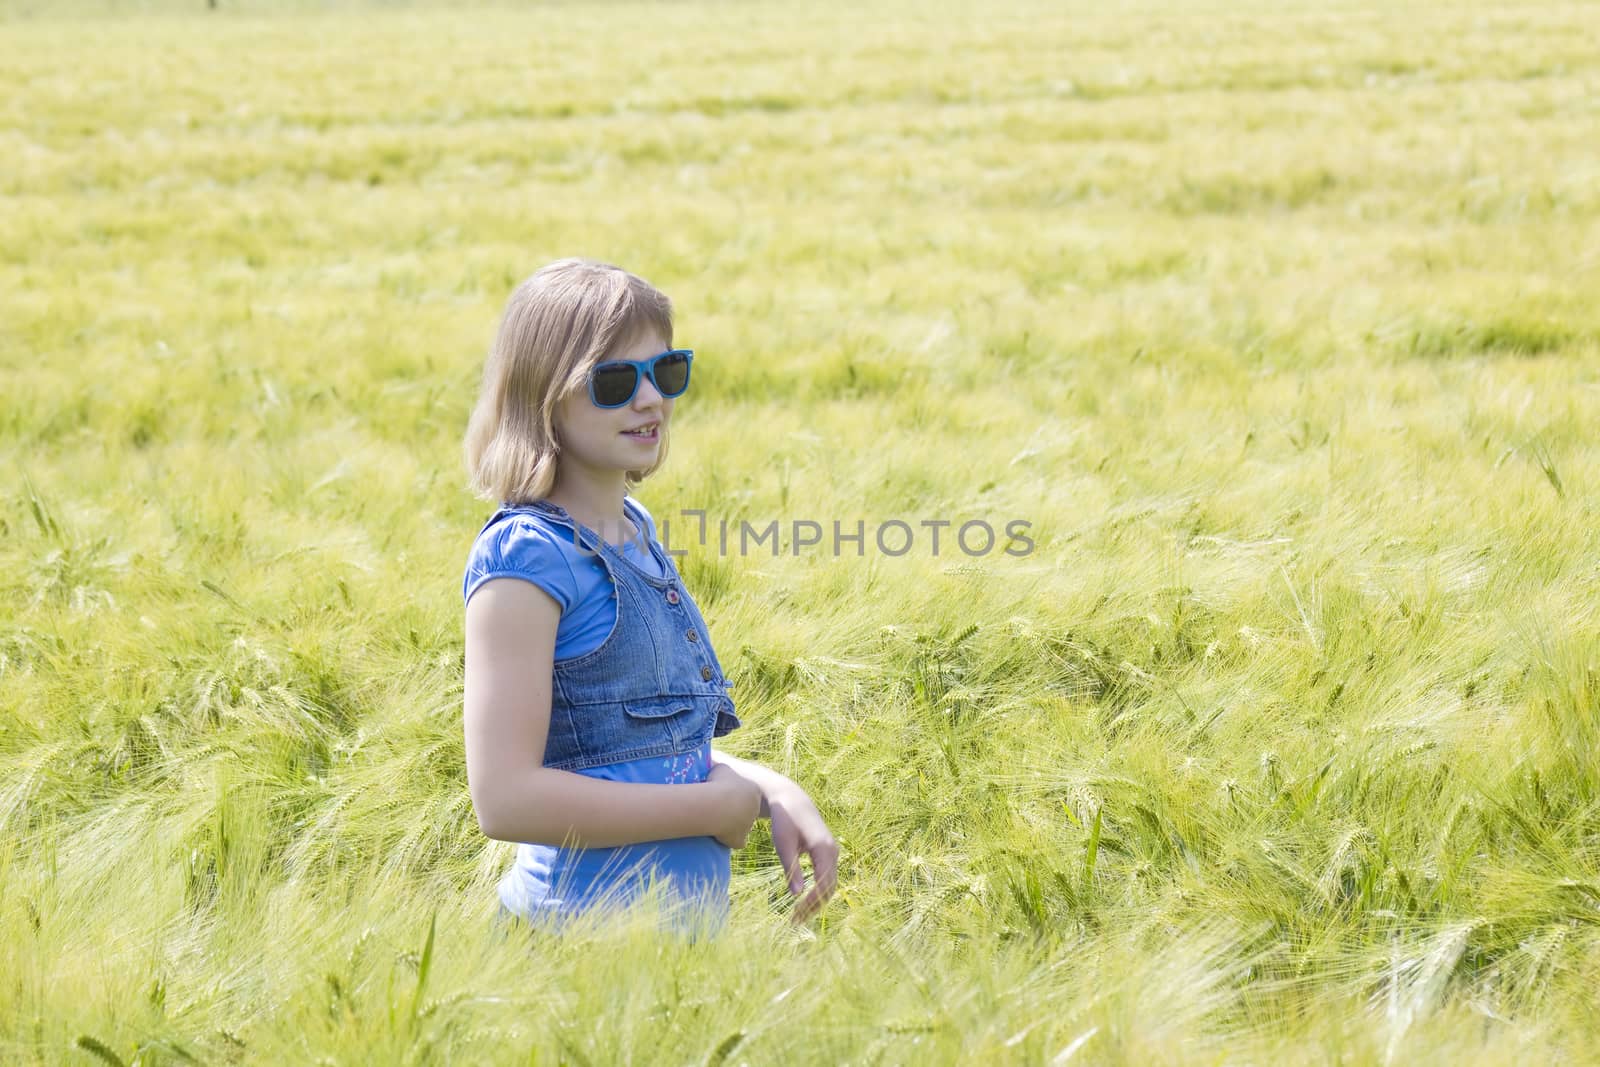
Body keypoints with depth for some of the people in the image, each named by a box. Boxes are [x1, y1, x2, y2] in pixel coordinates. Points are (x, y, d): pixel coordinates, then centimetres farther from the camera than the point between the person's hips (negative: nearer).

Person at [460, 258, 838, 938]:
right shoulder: (527, 558, -17)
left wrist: (773, 792, 0)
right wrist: (717, 806, -15)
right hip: (589, 924, -8)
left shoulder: (634, 529, 9)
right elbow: (505, 798, -23)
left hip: (690, 917, 8)